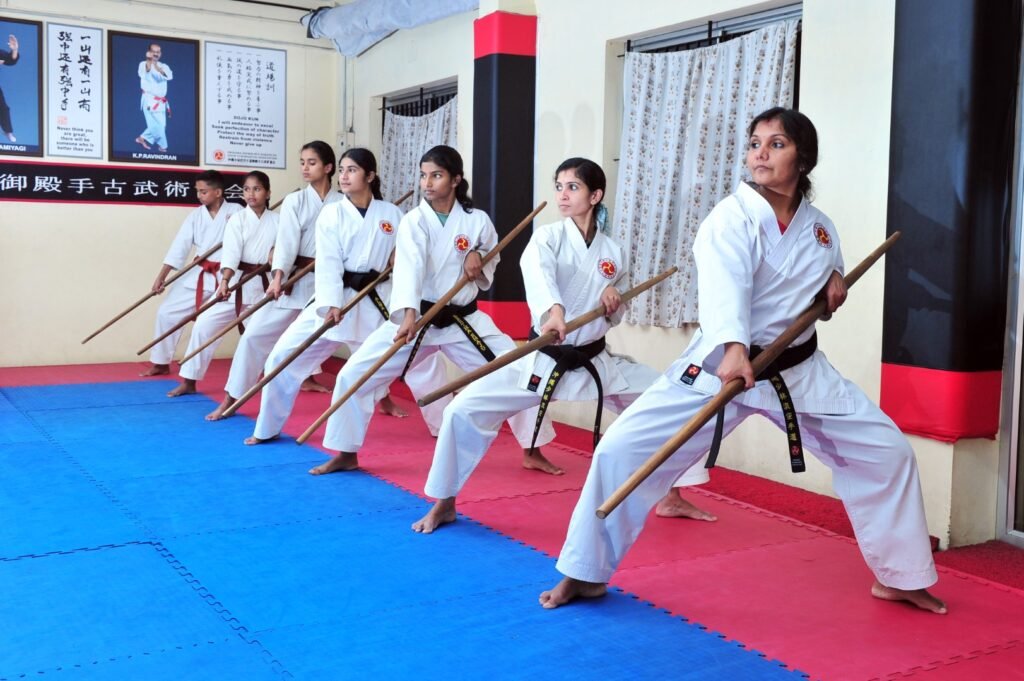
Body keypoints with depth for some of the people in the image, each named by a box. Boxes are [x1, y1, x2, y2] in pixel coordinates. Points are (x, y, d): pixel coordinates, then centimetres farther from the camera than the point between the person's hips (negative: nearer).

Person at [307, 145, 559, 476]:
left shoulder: (477, 220, -4)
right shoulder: (413, 221, -10)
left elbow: (492, 260, 14)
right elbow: (410, 269, -27)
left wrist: (480, 261, -11)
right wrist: (409, 316, -43)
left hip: (465, 320, 1)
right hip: (415, 318, -1)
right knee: (353, 376, -7)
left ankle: (532, 452, 20)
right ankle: (346, 454, 14)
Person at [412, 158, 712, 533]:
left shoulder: (613, 251, 2)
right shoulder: (547, 236, -9)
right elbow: (538, 275, -34)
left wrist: (613, 305, -11)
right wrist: (554, 312, -54)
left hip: (597, 361, 4)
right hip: (542, 359, -3)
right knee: (465, 410, -17)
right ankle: (444, 503, 4)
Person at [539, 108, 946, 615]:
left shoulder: (819, 226, 3)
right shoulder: (731, 218, -15)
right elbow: (725, 285, -34)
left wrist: (836, 281, 1)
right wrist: (733, 349, -53)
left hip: (800, 370, 5)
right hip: (719, 366, -4)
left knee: (886, 450, 4)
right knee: (622, 449, -14)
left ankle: (899, 577, 26)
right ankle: (586, 573, 7)